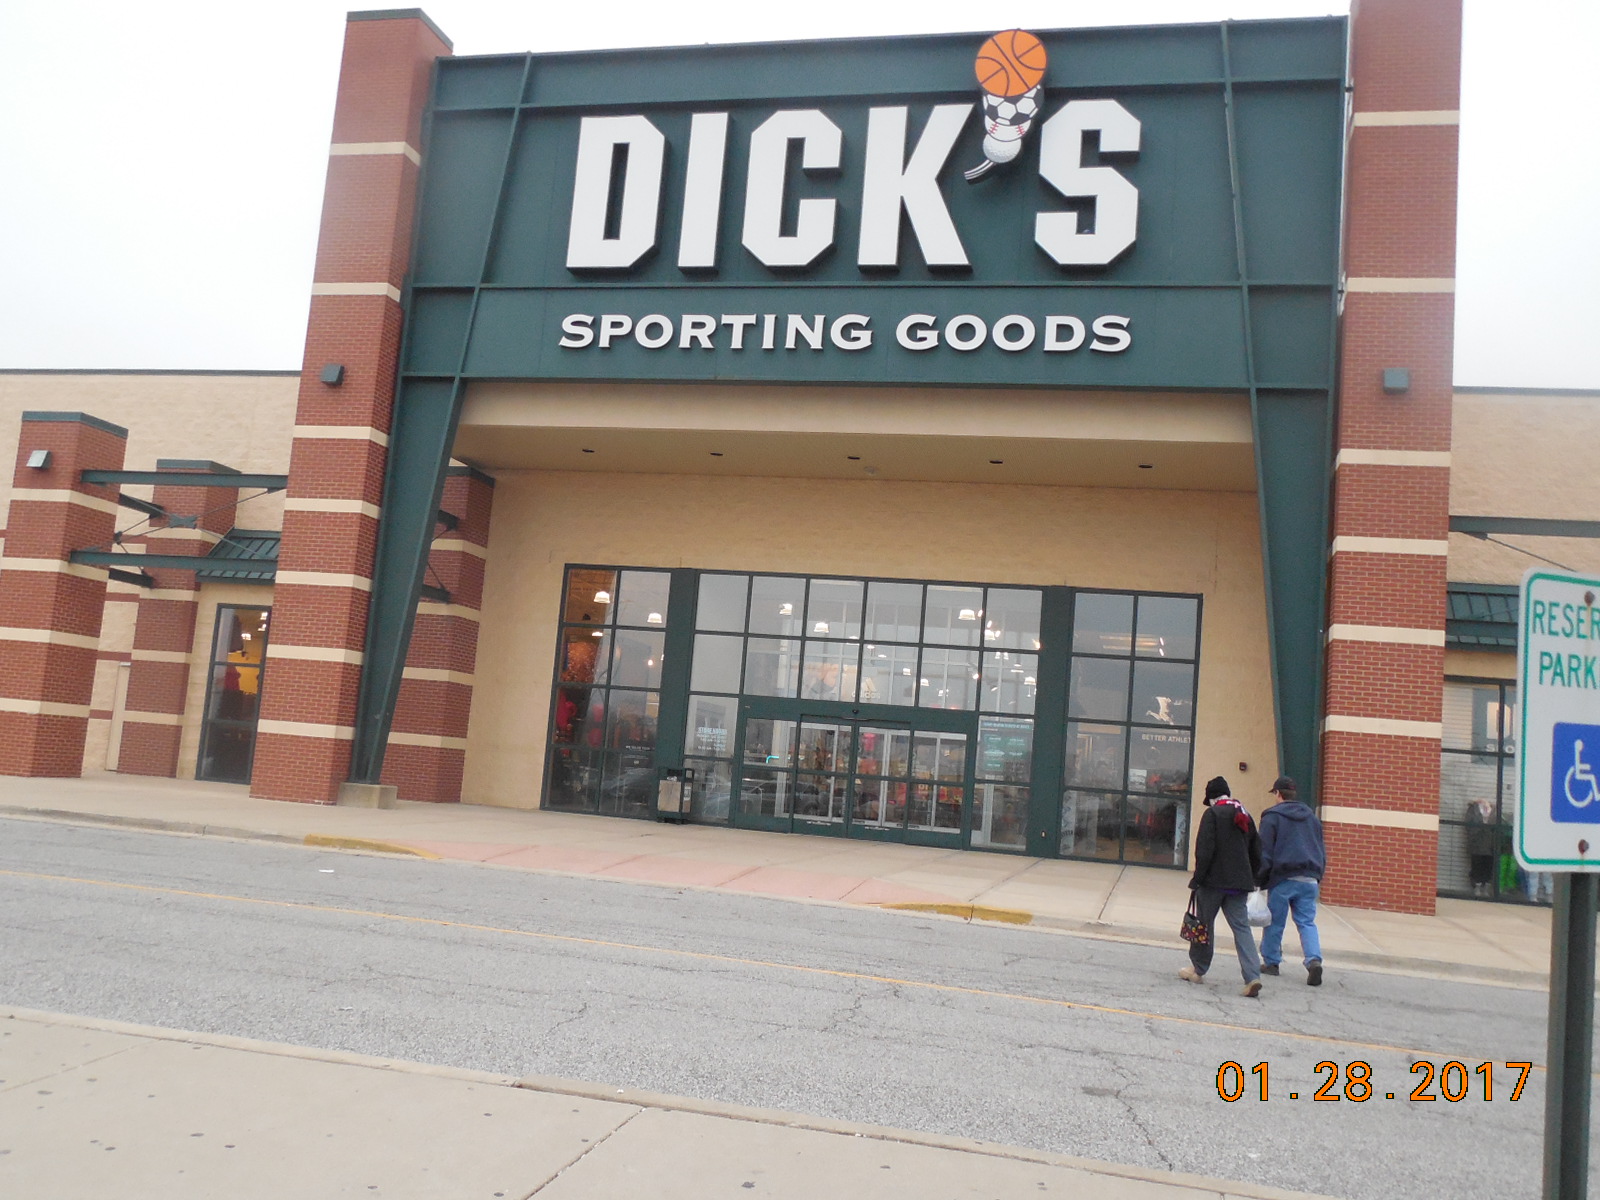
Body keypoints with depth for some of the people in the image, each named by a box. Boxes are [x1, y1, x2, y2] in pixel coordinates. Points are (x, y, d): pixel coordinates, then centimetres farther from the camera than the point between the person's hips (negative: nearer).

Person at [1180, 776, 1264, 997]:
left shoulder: (1213, 814, -8)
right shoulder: (1245, 816, 12)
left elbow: (1205, 850, -15)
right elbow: (1256, 852, 16)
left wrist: (1197, 878, -9)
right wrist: (1251, 879, 21)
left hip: (1214, 880, -5)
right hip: (1239, 883, 5)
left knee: (1204, 923, 9)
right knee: (1242, 927, 2)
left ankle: (1198, 969, 21)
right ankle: (1252, 976, -12)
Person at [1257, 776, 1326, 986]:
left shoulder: (1272, 816, -2)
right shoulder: (1312, 817, 17)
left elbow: (1264, 852, -6)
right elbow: (1322, 850, 18)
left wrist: (1260, 879, -2)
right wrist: (1318, 876, 21)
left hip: (1283, 878, -4)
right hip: (1310, 879, 4)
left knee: (1275, 922, 7)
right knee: (1307, 922, 4)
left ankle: (1270, 962, 14)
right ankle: (1314, 960, -15)